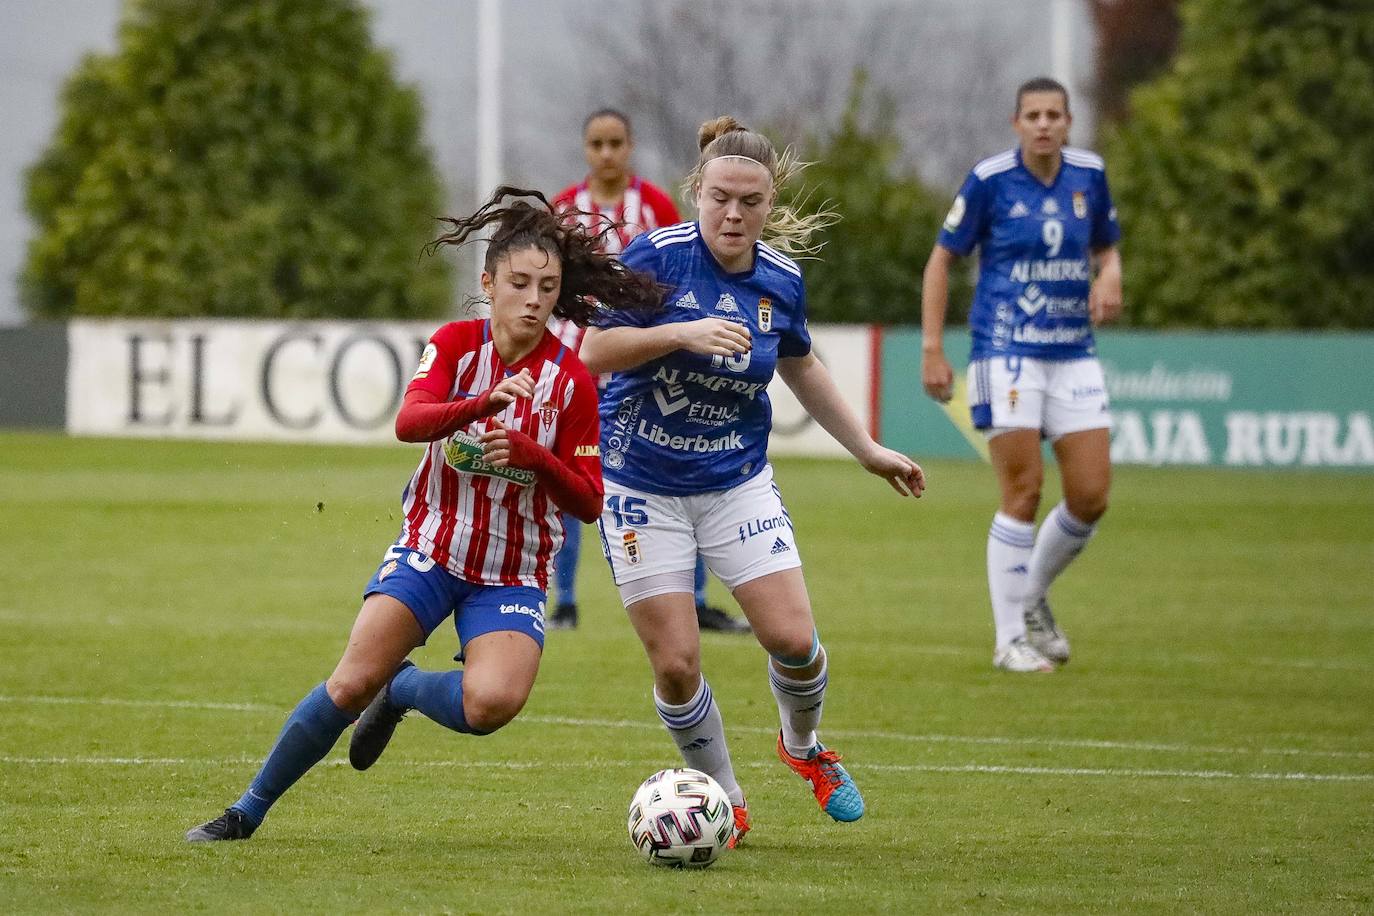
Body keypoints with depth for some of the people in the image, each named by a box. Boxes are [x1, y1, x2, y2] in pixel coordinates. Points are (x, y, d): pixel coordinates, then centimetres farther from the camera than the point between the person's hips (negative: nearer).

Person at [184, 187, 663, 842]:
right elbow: (409, 422, -24)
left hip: (513, 577, 0)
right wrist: (485, 403, -41)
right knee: (352, 683, -12)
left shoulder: (572, 381, -7)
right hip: (430, 549, 0)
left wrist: (533, 455, -23)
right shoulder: (457, 344, -5)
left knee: (490, 703, -27)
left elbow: (588, 503, -5)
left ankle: (403, 689, 7)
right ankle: (246, 813, 6)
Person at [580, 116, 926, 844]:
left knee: (792, 638, -9)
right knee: (675, 665, -7)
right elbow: (595, 353, -18)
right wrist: (683, 332, -32)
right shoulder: (658, 256, -16)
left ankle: (802, 745, 25)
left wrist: (868, 450, 18)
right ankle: (725, 803, 16)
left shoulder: (781, 280, -3)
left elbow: (801, 368, 16)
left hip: (737, 481, 3)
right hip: (642, 484, -3)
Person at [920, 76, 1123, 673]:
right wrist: (932, 348, -5)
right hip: (1007, 351, -5)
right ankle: (1010, 638, 2)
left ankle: (1032, 597, 25)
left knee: (1091, 496, -1)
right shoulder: (990, 180, -7)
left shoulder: (1089, 175, 5)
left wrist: (1110, 274, -4)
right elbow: (942, 259, 0)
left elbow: (1106, 245, 21)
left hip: (1074, 354, 5)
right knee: (1023, 493, -9)